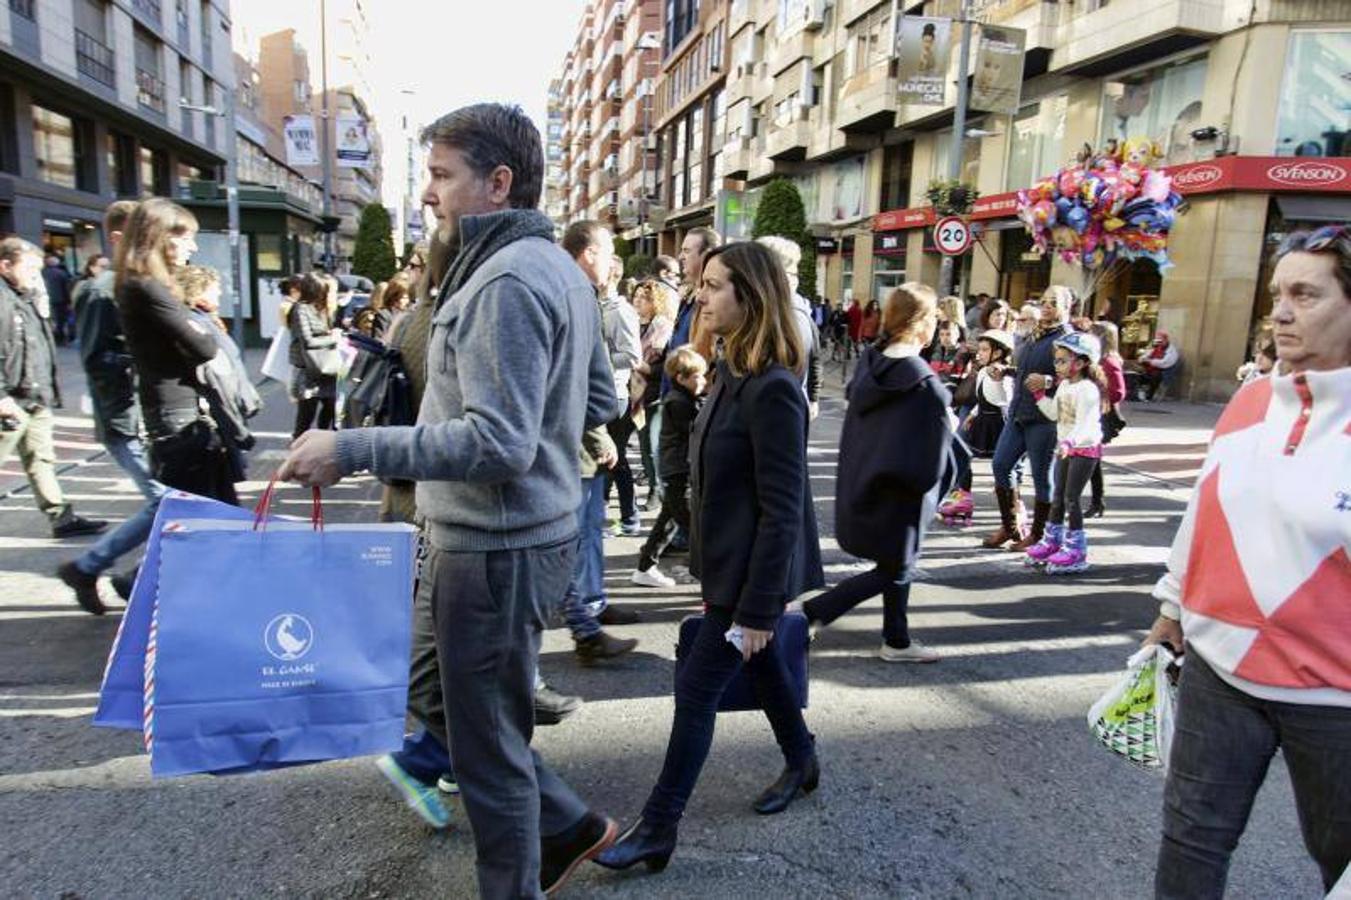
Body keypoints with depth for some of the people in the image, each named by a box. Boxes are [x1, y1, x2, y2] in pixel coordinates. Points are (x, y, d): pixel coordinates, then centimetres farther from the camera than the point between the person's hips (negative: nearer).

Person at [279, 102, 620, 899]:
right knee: (490, 718, 24)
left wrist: (353, 449, -25)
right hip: (530, 531, 10)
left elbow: (499, 443, -26)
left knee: (490, 745, 8)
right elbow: (601, 403, 17)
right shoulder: (560, 268, 12)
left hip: (498, 548, -10)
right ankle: (566, 824, 39)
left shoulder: (507, 282, -19)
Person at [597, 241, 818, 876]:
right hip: (728, 561, 9)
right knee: (761, 665, 24)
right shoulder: (732, 372, 6)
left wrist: (759, 606, -20)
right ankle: (801, 762, 47)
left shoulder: (773, 389, -23)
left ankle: (658, 828, 15)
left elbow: (781, 510, -23)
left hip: (752, 571, -9)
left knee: (697, 690, 0)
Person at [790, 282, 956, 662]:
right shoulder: (927, 388, -24)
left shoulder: (869, 362, -5)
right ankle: (810, 610, 8)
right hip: (899, 498, -7)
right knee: (892, 570, 12)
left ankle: (897, 641, 33)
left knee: (899, 564, 22)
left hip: (861, 485, 7)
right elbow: (936, 460, -20)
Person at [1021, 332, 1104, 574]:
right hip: (1066, 447, 9)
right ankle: (1052, 540, 27)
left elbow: (1084, 424, -31)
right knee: (1058, 496, 15)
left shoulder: (1087, 390, -21)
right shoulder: (1064, 385, 7)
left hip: (1085, 449, -9)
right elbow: (1054, 413, 15)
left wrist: (1069, 442, -46)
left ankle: (1075, 548, 6)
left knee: (1071, 498, -5)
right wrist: (1038, 393, 10)